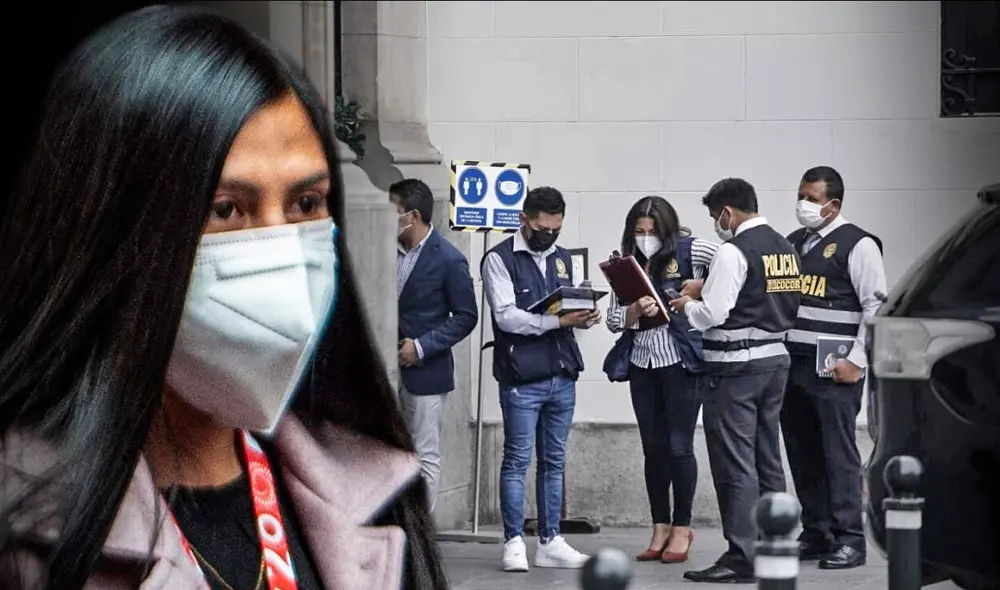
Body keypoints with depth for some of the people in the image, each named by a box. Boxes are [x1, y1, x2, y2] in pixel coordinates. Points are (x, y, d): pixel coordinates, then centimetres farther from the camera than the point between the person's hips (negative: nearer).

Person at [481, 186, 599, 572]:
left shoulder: (562, 259, 16)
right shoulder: (500, 259, -5)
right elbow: (506, 316, -14)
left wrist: (585, 317, -3)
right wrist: (558, 320, -20)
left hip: (562, 377, 6)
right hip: (522, 378, -6)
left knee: (554, 462, 9)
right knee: (517, 460, -3)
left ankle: (550, 542, 13)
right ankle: (514, 542, 1)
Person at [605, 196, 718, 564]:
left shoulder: (689, 251, -6)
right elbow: (613, 320, 5)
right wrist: (636, 310, -14)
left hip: (681, 362, -5)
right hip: (643, 364, 5)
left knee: (678, 446, -1)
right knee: (653, 448, 9)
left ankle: (681, 528, 10)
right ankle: (660, 528, 18)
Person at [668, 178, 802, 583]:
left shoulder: (733, 252, -15)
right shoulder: (785, 248, 11)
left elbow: (713, 313, -19)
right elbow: (789, 305, 14)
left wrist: (687, 306, 2)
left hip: (735, 367, -8)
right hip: (775, 357, 8)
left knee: (735, 464, -4)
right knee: (768, 459, 14)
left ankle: (742, 558, -5)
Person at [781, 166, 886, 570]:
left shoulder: (857, 245, -4)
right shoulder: (793, 243, 17)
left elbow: (876, 306, -8)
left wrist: (856, 361, -13)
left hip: (834, 369, -7)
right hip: (792, 365, 7)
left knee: (838, 453, -7)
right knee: (802, 453, 8)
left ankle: (849, 540, -5)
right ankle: (815, 534, 15)